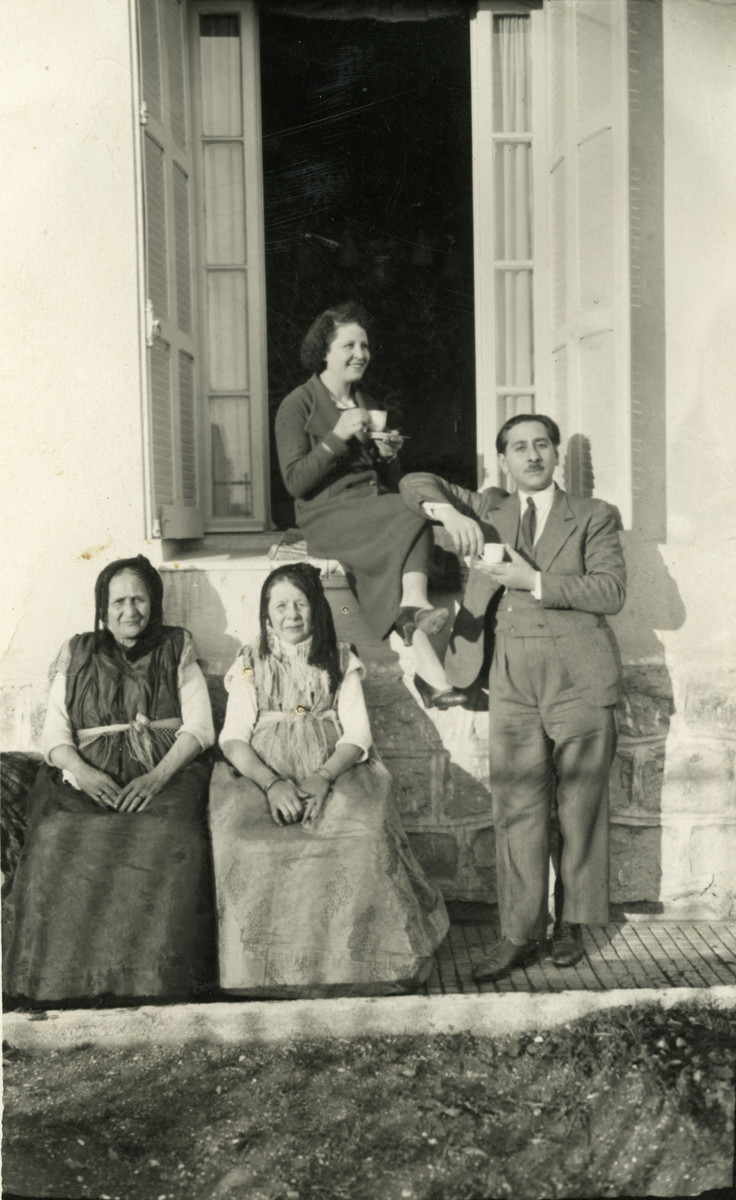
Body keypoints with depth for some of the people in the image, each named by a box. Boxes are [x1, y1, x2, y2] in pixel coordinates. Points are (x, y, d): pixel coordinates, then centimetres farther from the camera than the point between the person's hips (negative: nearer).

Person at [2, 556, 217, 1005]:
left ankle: (157, 975, -25)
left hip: (165, 774, -1)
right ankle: (66, 978, -21)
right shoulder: (77, 656, 17)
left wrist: (158, 776, -13)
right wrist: (83, 772, -14)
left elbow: (200, 727, 5)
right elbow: (54, 735, 9)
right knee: (59, 843, -32)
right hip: (87, 777, 1)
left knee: (169, 845, -35)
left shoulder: (177, 649, 14)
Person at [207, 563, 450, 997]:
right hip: (261, 773, 0)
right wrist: (272, 783, -17)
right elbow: (234, 738, 2)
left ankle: (352, 959, -17)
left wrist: (323, 779, -16)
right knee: (243, 843, -31)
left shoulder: (341, 661, 14)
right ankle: (263, 966, -17)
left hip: (334, 770, 0)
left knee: (365, 839, -31)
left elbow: (356, 734, 5)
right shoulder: (249, 665, 13)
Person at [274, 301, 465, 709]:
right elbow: (295, 481, -7)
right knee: (410, 522, -31)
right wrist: (337, 437, -14)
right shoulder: (298, 406, 3)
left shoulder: (369, 405, 23)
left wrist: (389, 456, 2)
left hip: (377, 510, 6)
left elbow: (391, 483, 25)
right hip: (327, 515, -6)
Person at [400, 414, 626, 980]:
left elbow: (612, 591, -5)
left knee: (581, 808, 5)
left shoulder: (594, 517, 7)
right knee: (518, 810, 1)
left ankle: (572, 924, 19)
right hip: (514, 680, 2)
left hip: (580, 679, -2)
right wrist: (447, 510, -7)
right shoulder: (488, 511, 16)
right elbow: (416, 483, 14)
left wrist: (535, 581, -14)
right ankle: (520, 934, 8)